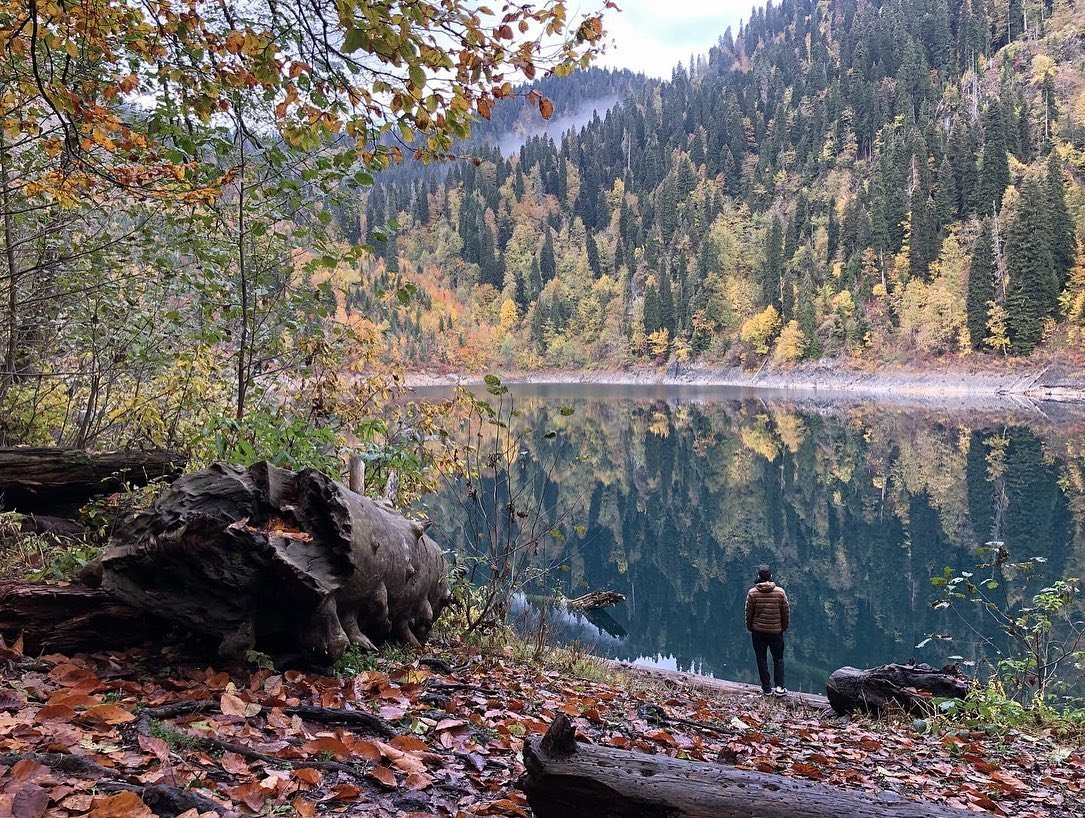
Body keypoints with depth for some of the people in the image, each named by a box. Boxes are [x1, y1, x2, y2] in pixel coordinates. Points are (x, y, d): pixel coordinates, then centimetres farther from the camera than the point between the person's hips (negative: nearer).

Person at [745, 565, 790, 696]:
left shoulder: (752, 593, -11)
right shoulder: (780, 592, -9)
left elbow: (748, 613, -3)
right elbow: (786, 611, -1)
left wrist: (749, 627, 13)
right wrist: (785, 626, 15)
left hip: (758, 631, 0)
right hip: (776, 631, 0)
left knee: (761, 659, 11)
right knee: (778, 659, 14)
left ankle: (766, 688, 15)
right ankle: (779, 687, 5)